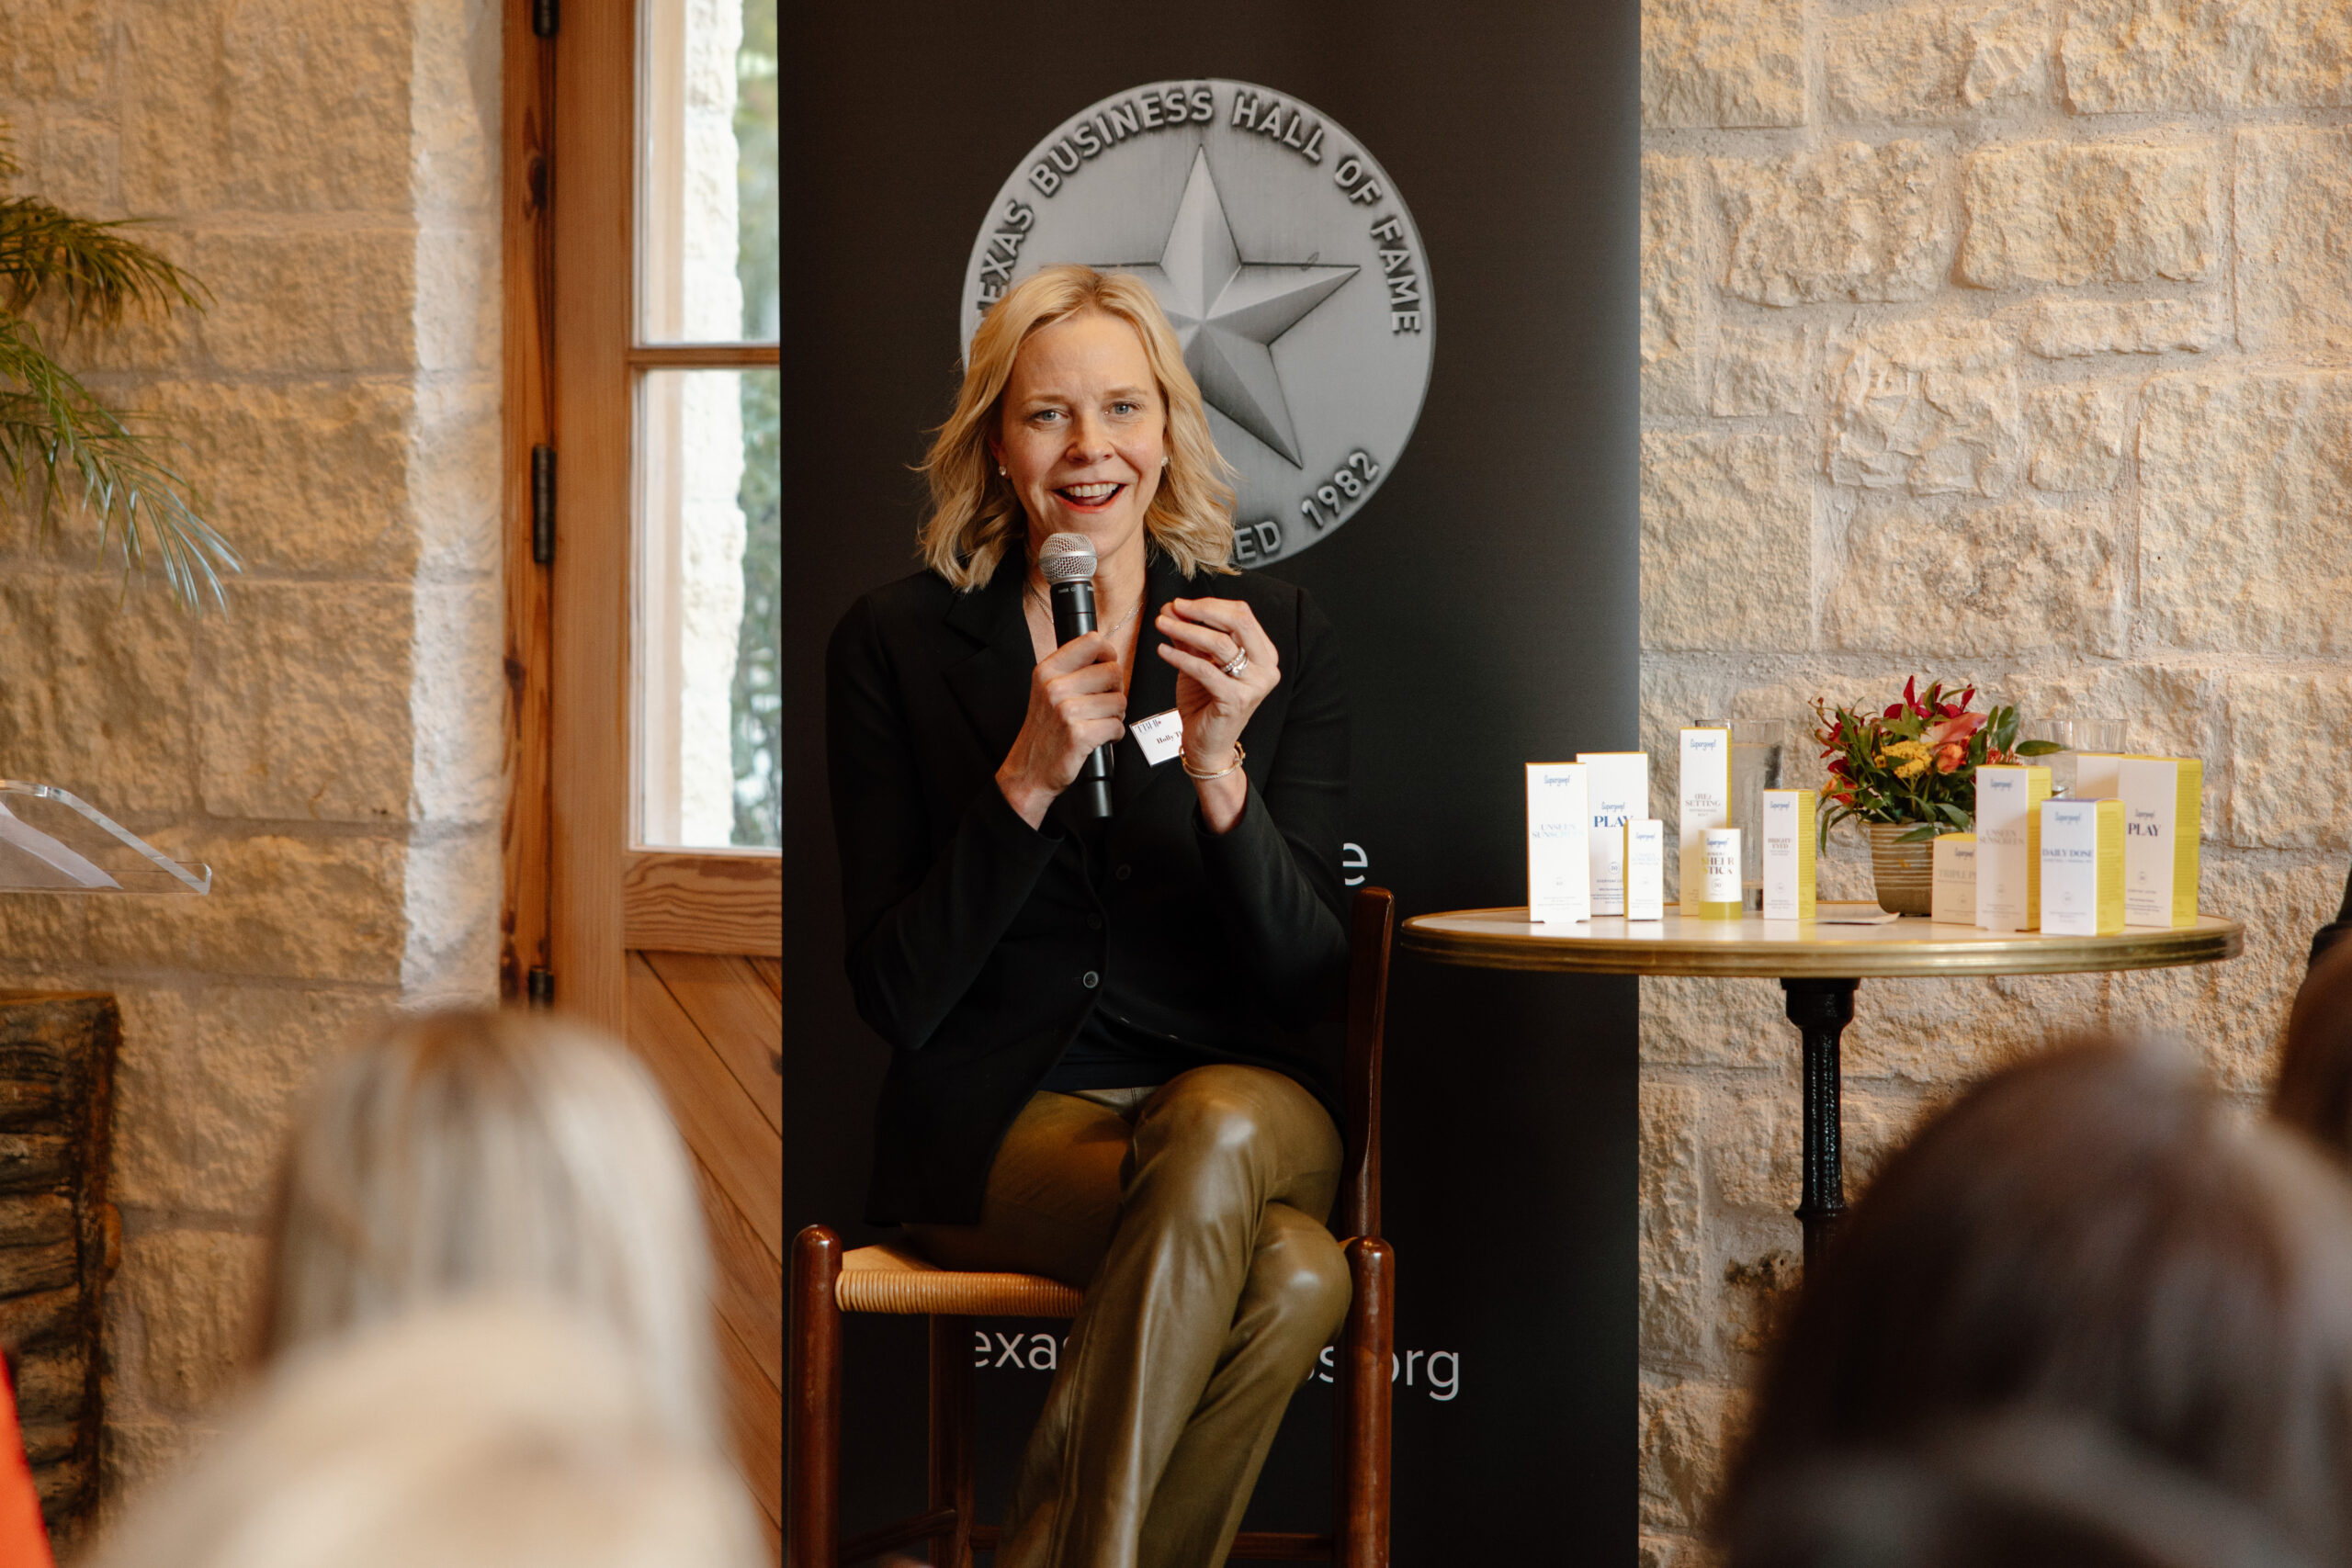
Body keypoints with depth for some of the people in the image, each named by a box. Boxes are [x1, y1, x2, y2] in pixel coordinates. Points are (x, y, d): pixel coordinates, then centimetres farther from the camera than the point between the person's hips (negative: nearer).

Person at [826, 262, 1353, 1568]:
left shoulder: (1274, 634, 5)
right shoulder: (896, 644, 2)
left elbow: (1309, 982, -2)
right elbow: (896, 999, -5)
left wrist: (1218, 768, -19)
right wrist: (1030, 776, -17)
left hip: (1243, 1098, 2)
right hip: (997, 1120, -2)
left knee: (1224, 1129, -36)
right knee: (1288, 1274, -33)